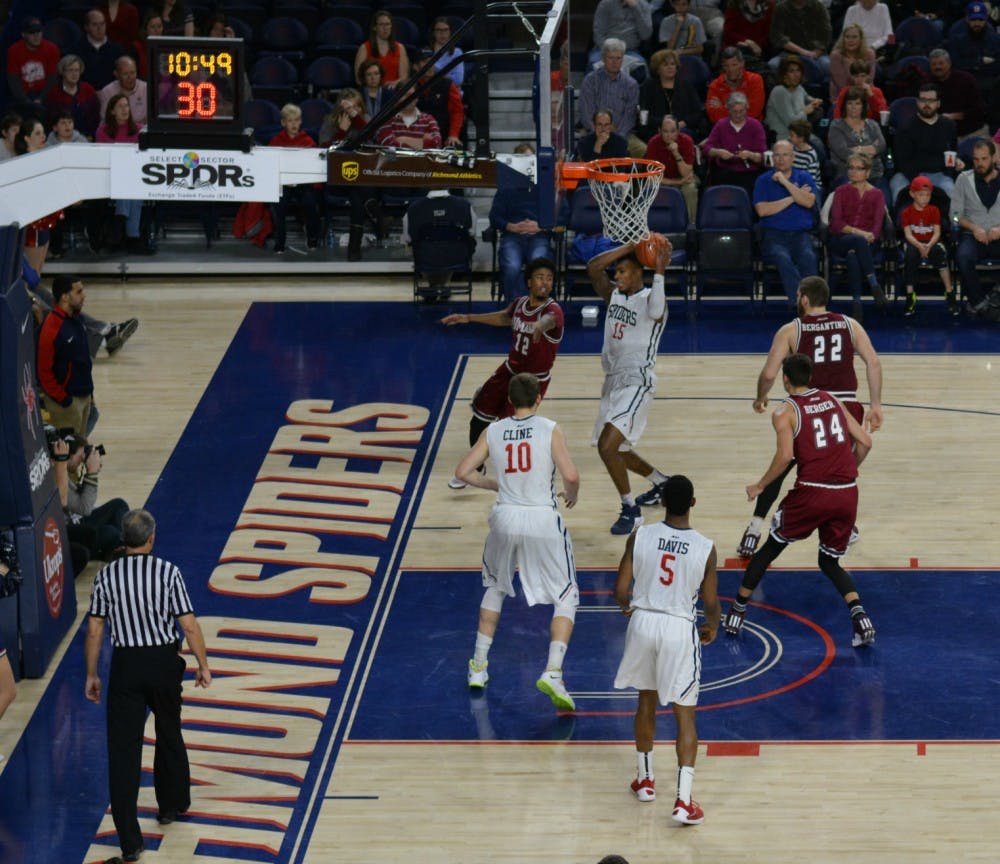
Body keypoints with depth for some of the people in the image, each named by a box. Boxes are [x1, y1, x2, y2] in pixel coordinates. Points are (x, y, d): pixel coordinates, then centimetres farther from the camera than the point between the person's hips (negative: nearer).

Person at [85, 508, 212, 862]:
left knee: (123, 750, 0)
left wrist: (91, 675, 10)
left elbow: (94, 631, -1)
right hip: (164, 662, 0)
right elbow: (190, 626, -9)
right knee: (169, 735, 25)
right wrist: (203, 665, 3)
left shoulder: (106, 575, -4)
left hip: (125, 665, 0)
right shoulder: (167, 572, -9)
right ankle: (171, 804, 44)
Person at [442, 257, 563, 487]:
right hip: (509, 371, 7)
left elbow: (549, 319, -52)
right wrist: (468, 318, 25)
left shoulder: (553, 310, -25)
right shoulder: (519, 304, -4)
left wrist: (540, 325, -76)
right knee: (479, 420, 16)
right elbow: (504, 317, 20)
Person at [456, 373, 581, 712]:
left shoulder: (492, 432, 3)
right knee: (566, 597, 8)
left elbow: (463, 472, 2)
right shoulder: (549, 429, -6)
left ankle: (479, 665, 28)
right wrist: (571, 494, 8)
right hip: (543, 520, -3)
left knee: (495, 587, 29)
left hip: (505, 518, 3)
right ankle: (553, 672, -10)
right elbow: (571, 475, -15)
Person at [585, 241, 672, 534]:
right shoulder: (614, 294, 7)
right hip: (613, 380, 9)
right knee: (616, 449, 21)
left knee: (607, 446, -21)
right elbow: (593, 267, -8)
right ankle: (662, 483, 45)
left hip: (637, 383, -9)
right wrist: (628, 248, -13)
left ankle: (631, 511, -7)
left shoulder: (650, 299, -12)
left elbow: (655, 311, -37)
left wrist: (659, 273, -40)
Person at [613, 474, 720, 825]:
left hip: (643, 621, 2)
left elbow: (620, 591, -4)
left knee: (646, 699, 25)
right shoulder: (705, 548, -10)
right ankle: (683, 801, -5)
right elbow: (711, 603, -4)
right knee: (685, 713, 5)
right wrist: (712, 627, 19)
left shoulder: (639, 537, -7)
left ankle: (645, 779, 37)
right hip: (680, 628, -2)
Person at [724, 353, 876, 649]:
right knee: (830, 561, 21)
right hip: (847, 493, 4)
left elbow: (785, 455, -15)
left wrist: (760, 486, -2)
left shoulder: (784, 412, -1)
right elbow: (864, 442, 12)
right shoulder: (833, 401, 15)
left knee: (769, 549, 18)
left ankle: (736, 614, 23)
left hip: (812, 492, -4)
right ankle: (860, 617, -3)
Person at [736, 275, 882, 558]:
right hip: (847, 407, 2)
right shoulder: (849, 325, 10)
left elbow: (768, 374, -3)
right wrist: (875, 405, 3)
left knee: (780, 468, 15)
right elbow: (873, 362, -1)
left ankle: (754, 533, 6)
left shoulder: (790, 330, 3)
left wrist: (760, 398, 16)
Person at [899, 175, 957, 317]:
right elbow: (908, 234, -7)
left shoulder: (934, 211, 6)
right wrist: (919, 246, -28)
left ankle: (950, 294, -31)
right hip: (914, 244, 0)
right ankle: (910, 297, -28)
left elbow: (937, 232, -4)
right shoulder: (907, 213, 3)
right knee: (910, 256, -35)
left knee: (940, 252, -34)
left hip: (932, 243, 0)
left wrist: (929, 245, -24)